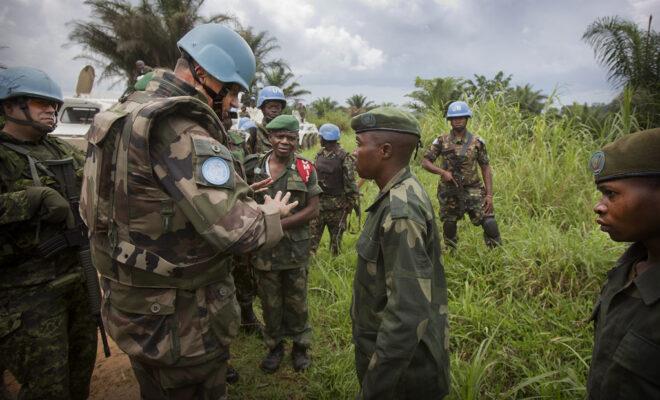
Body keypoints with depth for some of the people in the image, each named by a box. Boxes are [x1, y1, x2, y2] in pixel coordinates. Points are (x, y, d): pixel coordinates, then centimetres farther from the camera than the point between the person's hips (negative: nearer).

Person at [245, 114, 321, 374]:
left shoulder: (305, 169, -5)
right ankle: (274, 346, 34)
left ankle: (300, 346, 33)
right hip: (264, 248, 2)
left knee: (296, 301, 13)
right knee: (270, 302, 14)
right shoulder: (254, 166, 0)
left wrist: (280, 224, -16)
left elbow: (313, 209, -8)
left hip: (295, 248, -1)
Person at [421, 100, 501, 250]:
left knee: (489, 223, -9)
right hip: (449, 192, 1)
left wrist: (489, 194, -7)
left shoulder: (477, 142, -1)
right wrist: (442, 172, -18)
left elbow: (486, 169, 0)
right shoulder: (441, 141, -2)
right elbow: (425, 162, -1)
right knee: (449, 227, 12)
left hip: (473, 190, -1)